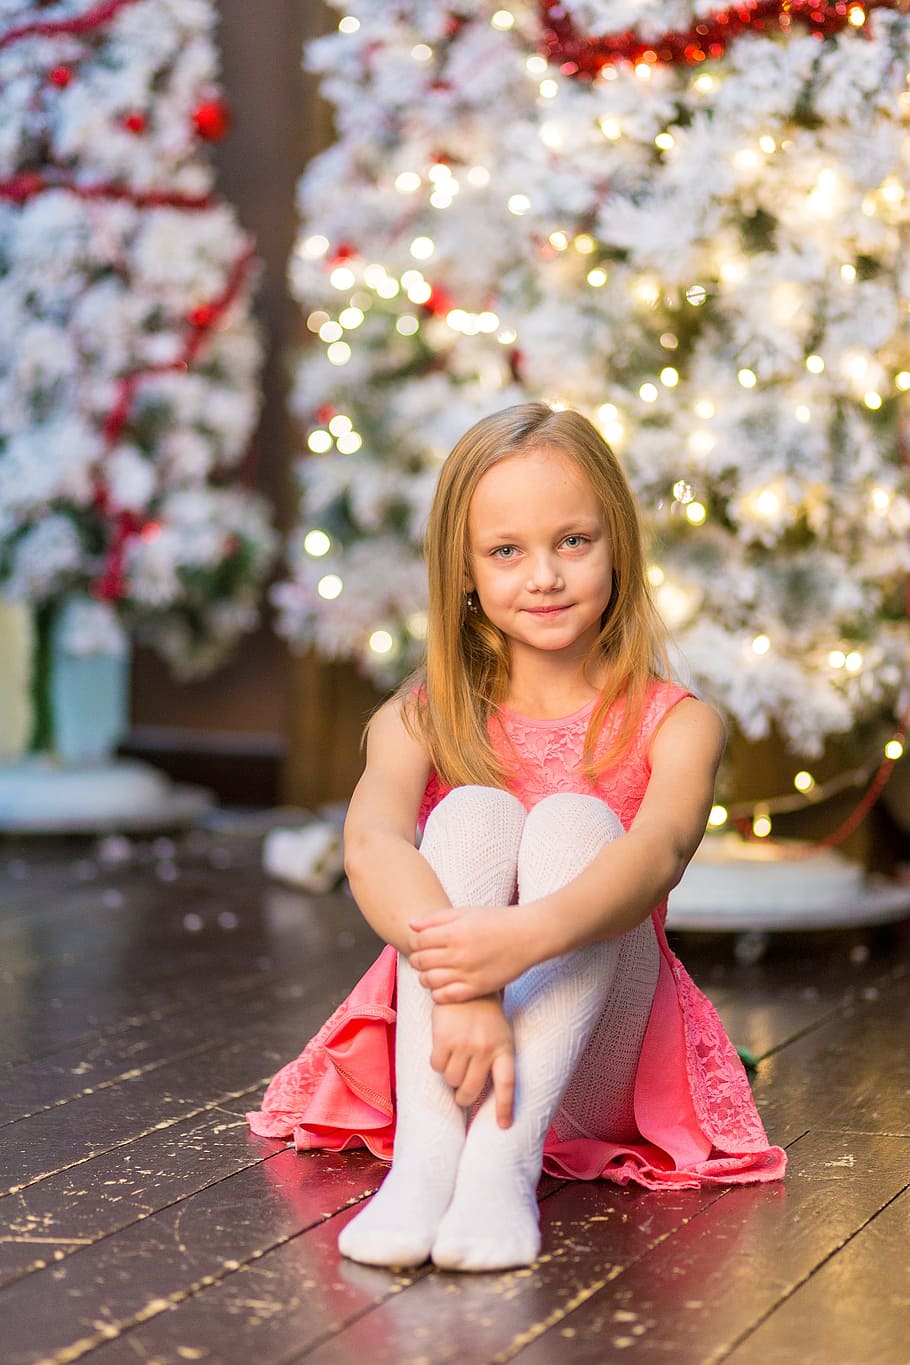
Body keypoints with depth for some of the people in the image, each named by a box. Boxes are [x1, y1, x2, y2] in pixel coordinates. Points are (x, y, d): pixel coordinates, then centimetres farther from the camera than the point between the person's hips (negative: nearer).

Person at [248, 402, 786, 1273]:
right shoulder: (424, 719, 2)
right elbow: (371, 843, -21)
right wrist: (457, 981, -41)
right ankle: (424, 1155, -40)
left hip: (585, 1067, -1)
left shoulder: (674, 726, -1)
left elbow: (658, 852, -24)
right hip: (438, 1052, 1)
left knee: (573, 819, -24)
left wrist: (527, 937, -46)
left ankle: (504, 1162, -41)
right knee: (473, 811, -23)